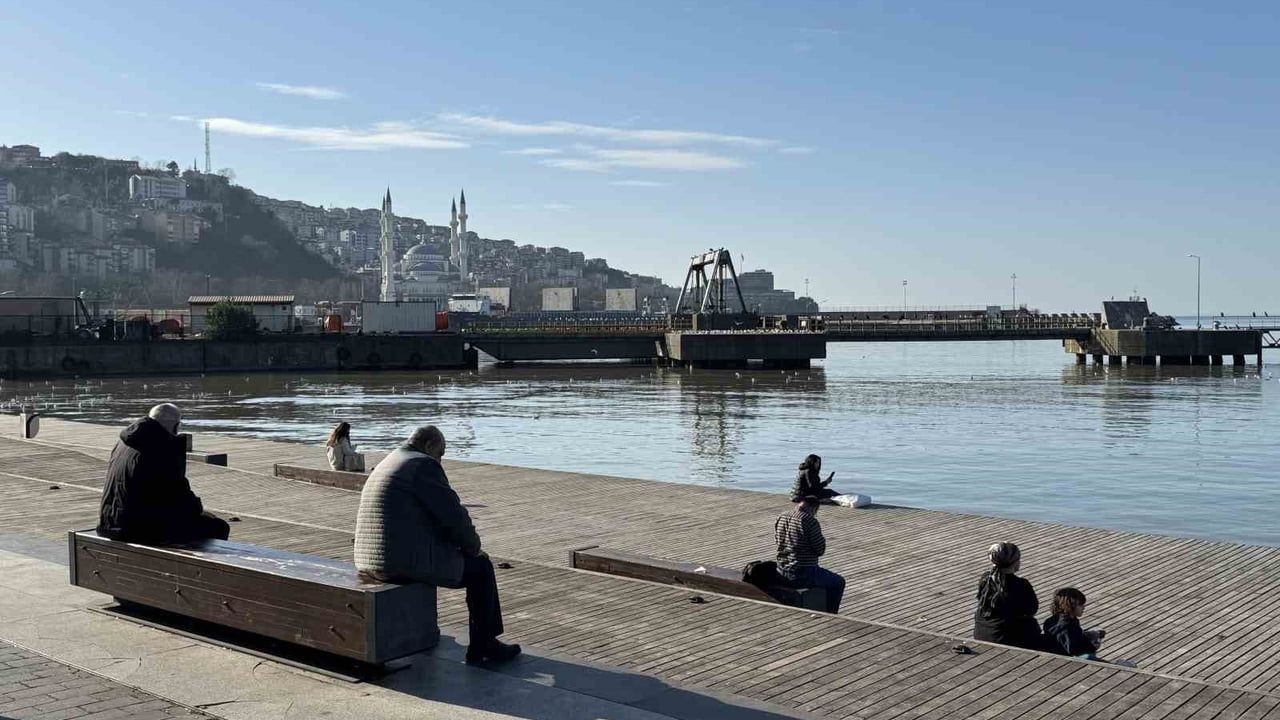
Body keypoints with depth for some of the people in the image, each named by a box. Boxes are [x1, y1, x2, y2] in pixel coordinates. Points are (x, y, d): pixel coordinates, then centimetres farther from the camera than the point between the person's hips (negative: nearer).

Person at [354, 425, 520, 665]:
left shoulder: (385, 466, 20)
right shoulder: (424, 465, -11)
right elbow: (454, 515, -13)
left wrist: (462, 544, 20)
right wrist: (473, 546, 5)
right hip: (407, 562, -10)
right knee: (480, 567, 9)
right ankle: (482, 646, 16)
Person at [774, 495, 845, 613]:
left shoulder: (781, 518, 3)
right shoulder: (810, 521, -19)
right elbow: (820, 550, -13)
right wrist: (821, 539, 6)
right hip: (803, 575, -8)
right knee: (838, 583, 13)